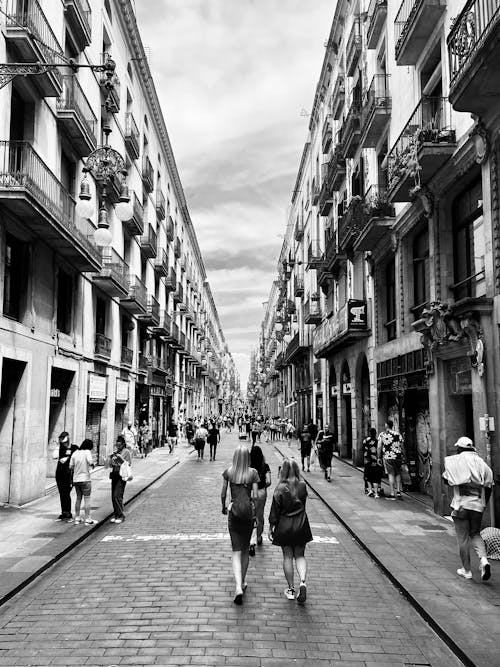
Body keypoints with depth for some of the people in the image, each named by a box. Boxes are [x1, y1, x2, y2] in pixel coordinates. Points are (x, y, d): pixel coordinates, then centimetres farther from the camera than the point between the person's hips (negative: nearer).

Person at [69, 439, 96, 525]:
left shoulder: (75, 453, 5)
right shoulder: (87, 452, -9)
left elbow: (70, 467, 5)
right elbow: (90, 462, -26)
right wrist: (92, 465, -4)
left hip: (76, 479, 6)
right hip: (85, 479, -5)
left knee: (78, 498, 17)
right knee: (87, 499, 2)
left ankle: (77, 518, 22)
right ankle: (87, 519, 2)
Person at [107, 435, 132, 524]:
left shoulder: (126, 452, -2)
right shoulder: (115, 451, 14)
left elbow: (128, 464, -6)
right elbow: (109, 465, 16)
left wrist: (120, 458, -14)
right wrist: (111, 457, -2)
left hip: (121, 476, -6)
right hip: (114, 475, 6)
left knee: (117, 496, -12)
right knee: (113, 496, 7)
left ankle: (121, 516, -3)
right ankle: (115, 515, 18)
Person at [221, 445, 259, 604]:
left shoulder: (228, 472, -3)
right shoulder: (253, 472, -7)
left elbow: (223, 494, 2)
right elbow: (255, 496, -8)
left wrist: (223, 507, 19)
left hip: (234, 513, 0)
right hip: (248, 512, 0)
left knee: (236, 551, 1)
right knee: (246, 549, 19)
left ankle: (238, 587, -15)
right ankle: (242, 582, 30)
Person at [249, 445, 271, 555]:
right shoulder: (265, 466, -7)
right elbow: (268, 482, -12)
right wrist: (263, 487, 7)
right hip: (261, 493, 2)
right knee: (260, 516, 21)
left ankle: (252, 543, -13)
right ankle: (258, 537, 40)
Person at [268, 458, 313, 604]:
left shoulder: (280, 488, -14)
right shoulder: (303, 486, -5)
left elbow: (275, 510, -10)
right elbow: (303, 504, 7)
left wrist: (271, 528, -1)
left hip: (284, 525, -2)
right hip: (301, 524, 2)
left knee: (287, 556, 10)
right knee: (300, 555, 14)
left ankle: (291, 589, 15)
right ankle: (302, 582, -7)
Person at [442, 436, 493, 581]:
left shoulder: (454, 461, -4)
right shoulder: (482, 463, 5)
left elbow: (446, 480, 4)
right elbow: (488, 487, 8)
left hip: (461, 505, -3)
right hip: (477, 505, 3)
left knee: (463, 539, 7)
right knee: (475, 534, 19)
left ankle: (466, 570, 14)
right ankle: (483, 559, -4)